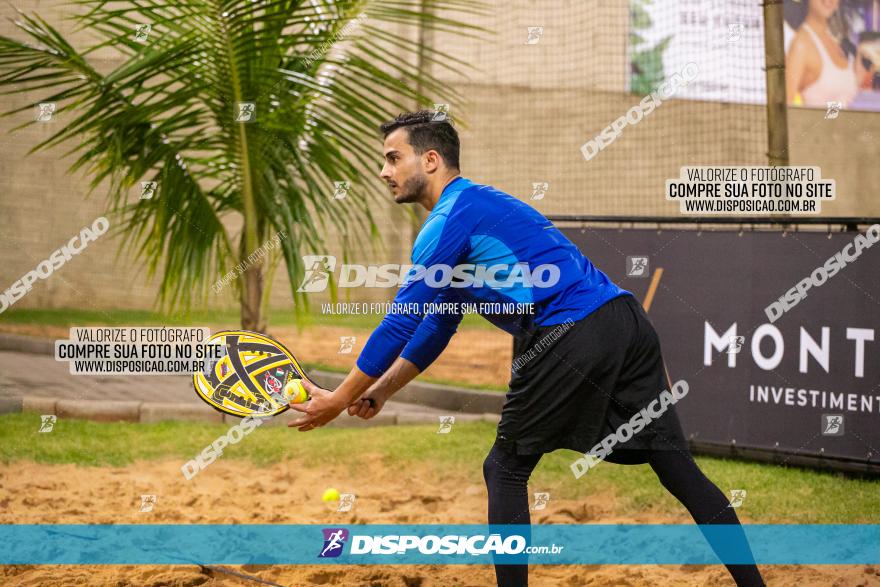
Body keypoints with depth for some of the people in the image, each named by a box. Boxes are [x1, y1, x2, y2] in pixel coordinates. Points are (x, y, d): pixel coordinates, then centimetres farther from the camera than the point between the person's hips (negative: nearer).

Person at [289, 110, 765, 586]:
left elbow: (401, 322, -4)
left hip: (573, 340, -9)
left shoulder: (450, 218, -2)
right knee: (679, 468, 8)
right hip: (628, 322, 9)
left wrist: (339, 400, 3)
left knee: (506, 470, 8)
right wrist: (381, 391, 25)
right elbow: (436, 325, 31)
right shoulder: (479, 205, 27)